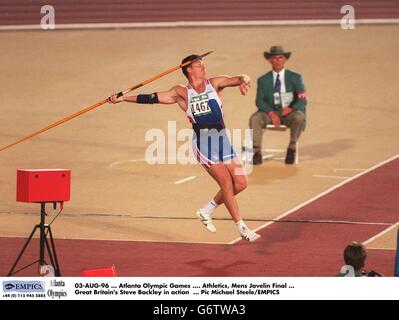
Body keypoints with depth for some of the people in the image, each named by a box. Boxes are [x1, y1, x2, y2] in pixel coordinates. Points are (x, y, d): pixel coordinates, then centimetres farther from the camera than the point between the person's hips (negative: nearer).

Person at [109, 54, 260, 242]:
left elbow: (234, 79, -3)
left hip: (222, 139, 4)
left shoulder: (214, 84, 12)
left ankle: (207, 210, 19)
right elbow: (153, 98, 5)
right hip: (202, 140, -4)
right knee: (226, 182, -11)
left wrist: (243, 81, -28)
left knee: (240, 182, -1)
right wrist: (123, 98, 1)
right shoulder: (182, 92, 7)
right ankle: (242, 228, -2)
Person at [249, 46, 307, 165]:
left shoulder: (295, 78, 5)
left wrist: (291, 109, -23)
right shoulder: (263, 80, 8)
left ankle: (291, 148, -18)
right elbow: (260, 101, -1)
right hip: (270, 112, 1)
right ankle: (257, 152, -28)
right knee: (255, 118, -29)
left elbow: (302, 100, -1)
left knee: (299, 117, -35)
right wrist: (271, 113, -21)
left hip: (290, 112, -1)